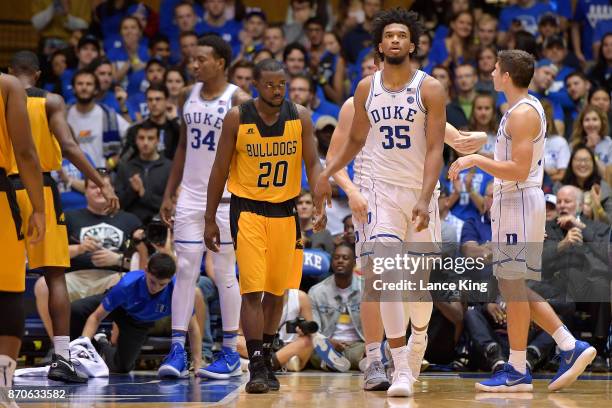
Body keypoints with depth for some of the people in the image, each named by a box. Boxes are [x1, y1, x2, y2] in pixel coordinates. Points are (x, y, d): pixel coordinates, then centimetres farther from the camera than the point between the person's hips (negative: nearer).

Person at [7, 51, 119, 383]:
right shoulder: (51, 102, 1)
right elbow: (68, 146, -12)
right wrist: (102, 184, -12)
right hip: (39, 189, -2)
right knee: (55, 276, 2)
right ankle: (61, 358, -5)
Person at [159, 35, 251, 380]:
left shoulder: (238, 100, -9)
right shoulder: (189, 96, 9)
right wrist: (169, 194, 13)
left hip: (225, 197, -5)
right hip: (191, 196, 5)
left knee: (225, 273, 0)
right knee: (186, 271, 1)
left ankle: (231, 354, 7)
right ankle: (177, 351, 0)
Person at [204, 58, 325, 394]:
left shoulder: (300, 117, -3)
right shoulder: (237, 118, -8)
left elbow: (312, 164, -3)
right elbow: (220, 170, -1)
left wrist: (320, 206, -19)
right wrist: (210, 219, -1)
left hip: (285, 211, 3)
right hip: (248, 210, -3)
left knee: (276, 291, 9)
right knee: (252, 290, -11)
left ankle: (266, 361, 23)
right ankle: (256, 368, -10)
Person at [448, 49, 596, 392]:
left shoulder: (523, 113, -16)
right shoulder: (526, 108, 16)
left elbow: (519, 170, -23)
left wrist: (475, 160, -19)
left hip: (519, 203, -10)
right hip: (513, 201, 10)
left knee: (513, 285, -5)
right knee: (515, 286, 13)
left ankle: (517, 371, 0)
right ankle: (572, 347, 13)